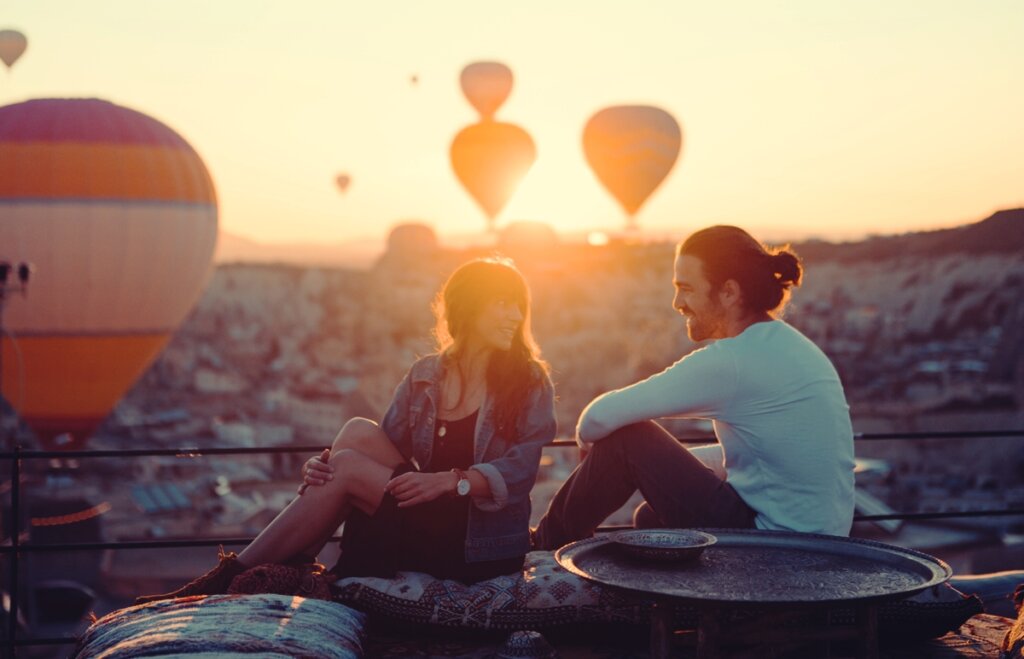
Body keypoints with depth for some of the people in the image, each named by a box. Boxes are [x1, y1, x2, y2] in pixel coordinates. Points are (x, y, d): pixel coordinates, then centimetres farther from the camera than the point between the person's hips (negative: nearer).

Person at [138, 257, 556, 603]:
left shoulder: (529, 381, -2)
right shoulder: (424, 376, 9)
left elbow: (519, 470, -13)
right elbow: (383, 451, 6)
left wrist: (451, 480, -28)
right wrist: (324, 465, -13)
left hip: (483, 543, -4)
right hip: (420, 529, 4)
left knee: (349, 467, -19)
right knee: (359, 433, -17)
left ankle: (231, 577, -12)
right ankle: (289, 567, -16)